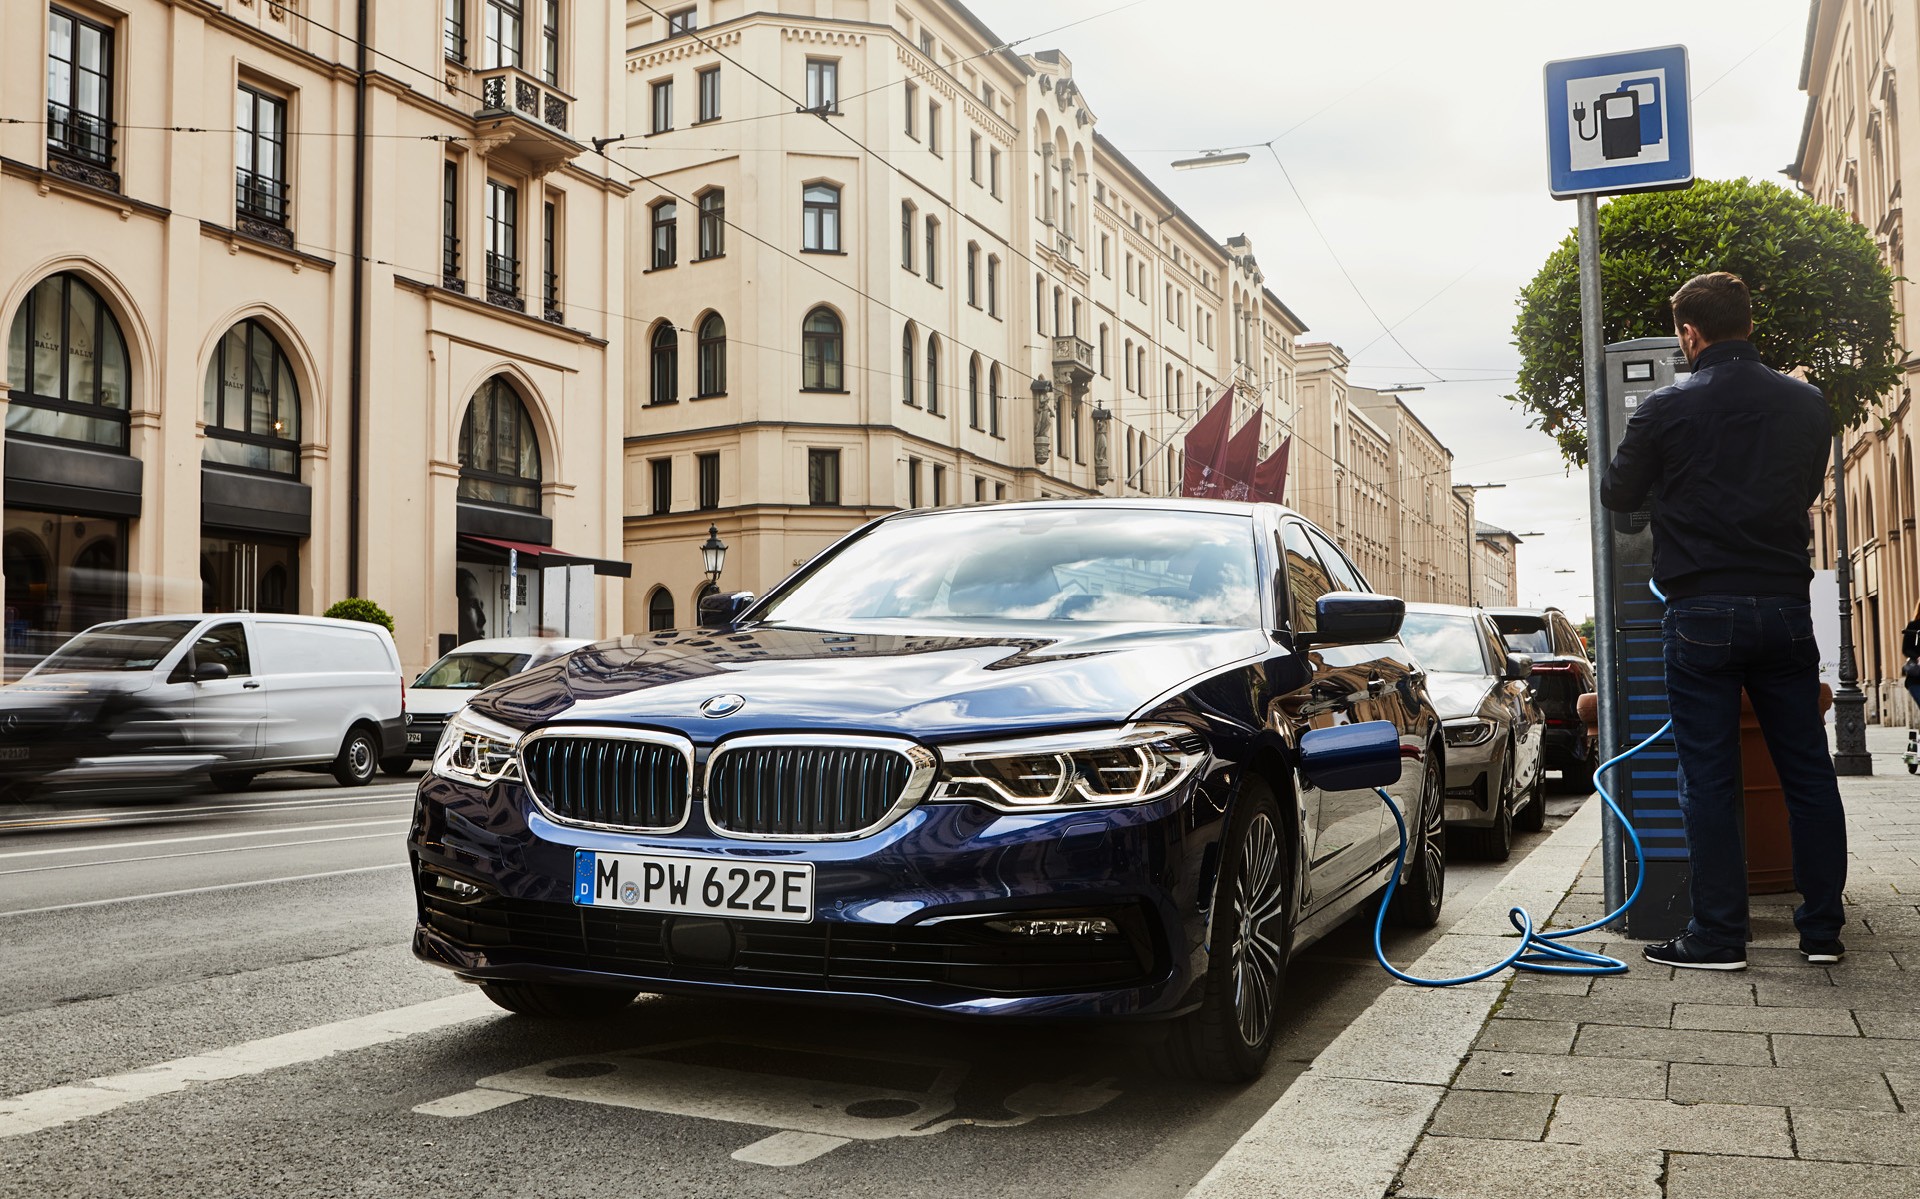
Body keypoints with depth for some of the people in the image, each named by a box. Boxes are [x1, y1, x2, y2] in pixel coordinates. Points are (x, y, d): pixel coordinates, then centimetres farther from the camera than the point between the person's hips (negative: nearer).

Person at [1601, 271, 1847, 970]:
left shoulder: (1667, 409, -6)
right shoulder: (1806, 403, 5)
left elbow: (1618, 496, 5)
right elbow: (1809, 487, 20)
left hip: (1702, 611, -3)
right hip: (1785, 607, 4)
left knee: (1709, 778, 0)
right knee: (1807, 771, 10)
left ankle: (1718, 937, 3)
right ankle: (1822, 929, 16)